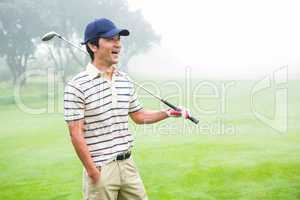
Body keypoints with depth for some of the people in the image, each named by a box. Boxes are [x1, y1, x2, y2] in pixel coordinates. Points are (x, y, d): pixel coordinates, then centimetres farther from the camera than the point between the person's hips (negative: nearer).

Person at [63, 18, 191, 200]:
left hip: (128, 164, 6)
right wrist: (92, 171, -14)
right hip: (100, 169, -6)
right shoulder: (77, 86, -12)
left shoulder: (125, 81, 8)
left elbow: (138, 115, 20)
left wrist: (168, 113, 9)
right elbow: (76, 134, -13)